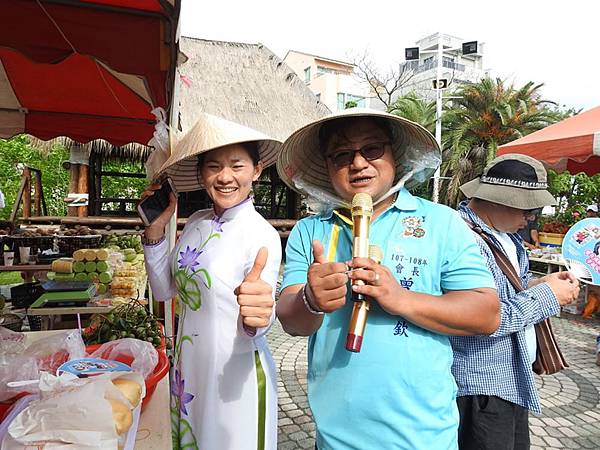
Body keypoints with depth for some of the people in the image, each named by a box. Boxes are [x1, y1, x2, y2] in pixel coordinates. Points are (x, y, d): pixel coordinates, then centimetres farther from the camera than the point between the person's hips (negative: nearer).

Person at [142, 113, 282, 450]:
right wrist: (156, 229, -5)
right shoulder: (196, 222, -1)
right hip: (189, 370, 6)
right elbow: (164, 289, 5)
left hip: (235, 378, -6)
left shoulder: (262, 234, -20)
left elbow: (252, 330, -24)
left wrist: (255, 318, -47)